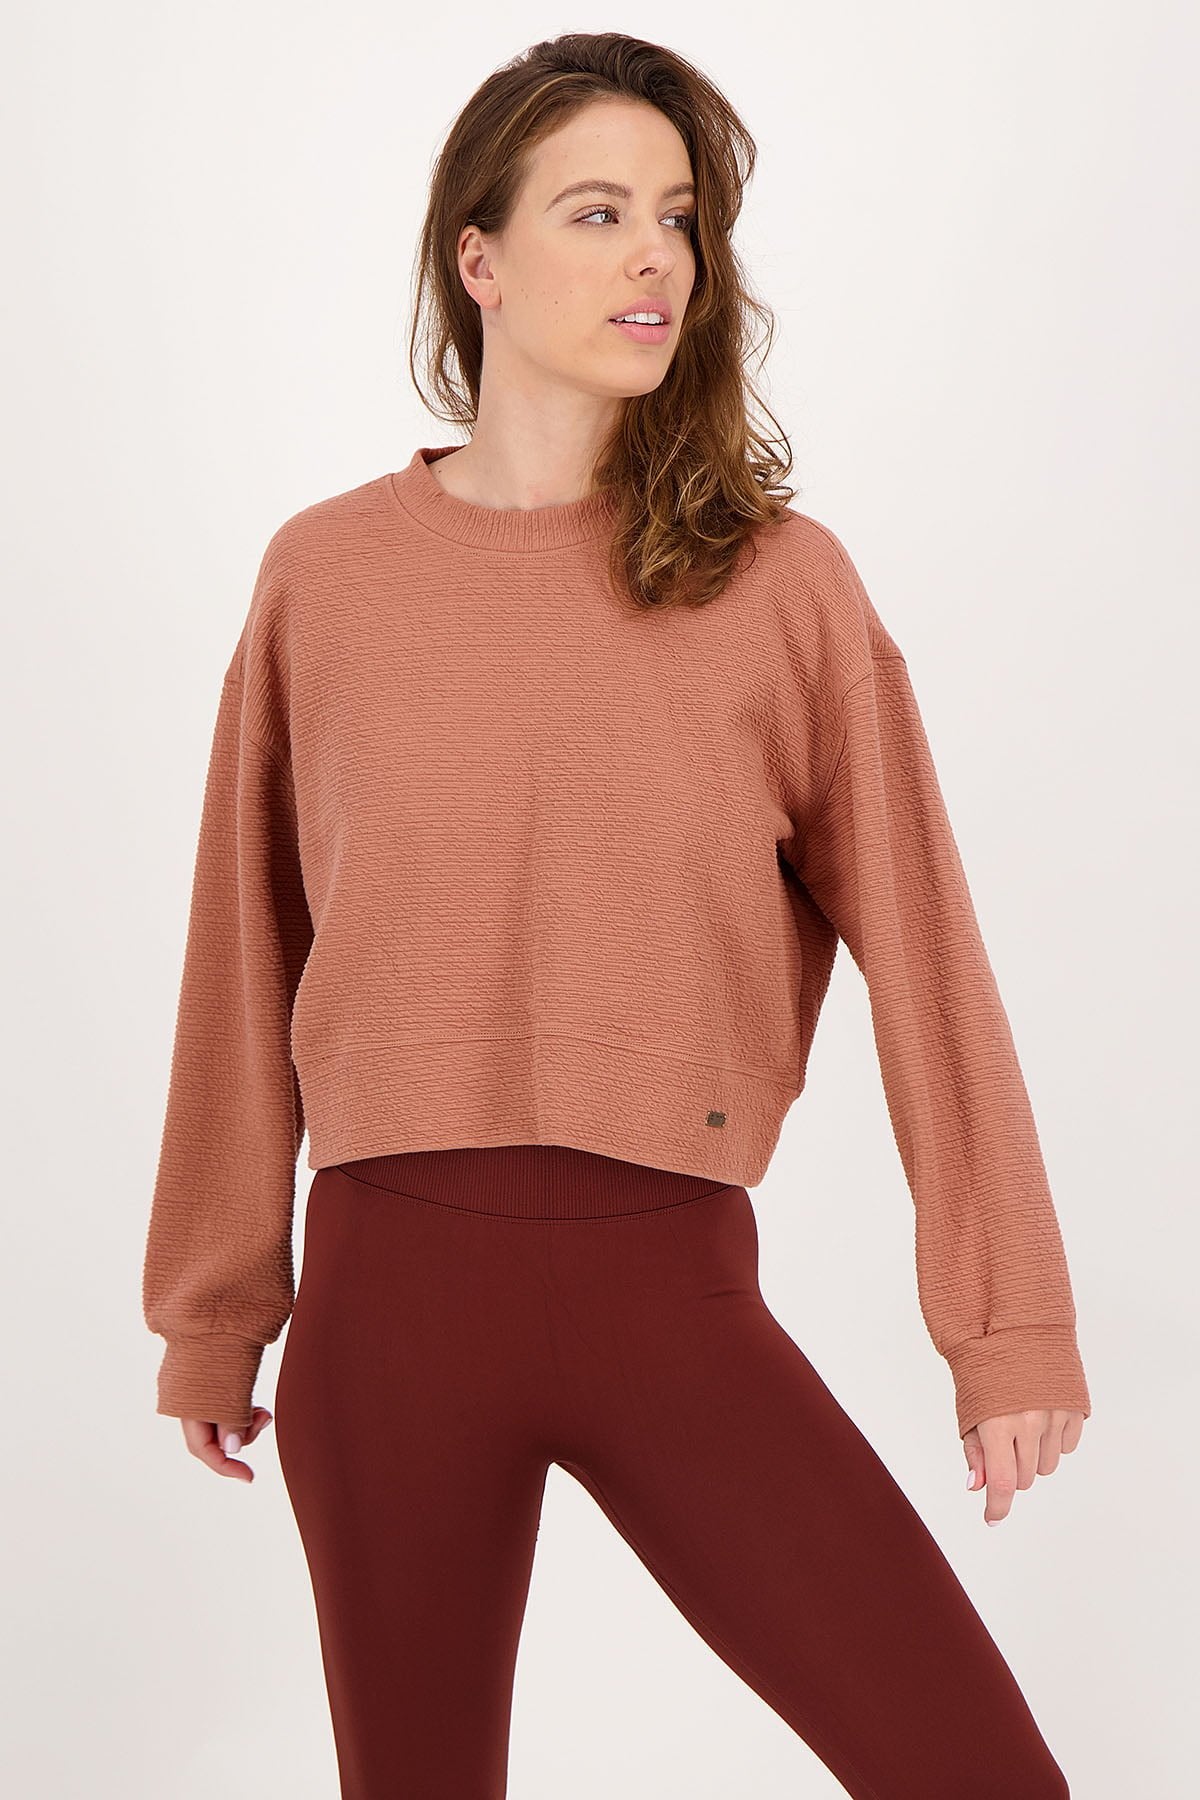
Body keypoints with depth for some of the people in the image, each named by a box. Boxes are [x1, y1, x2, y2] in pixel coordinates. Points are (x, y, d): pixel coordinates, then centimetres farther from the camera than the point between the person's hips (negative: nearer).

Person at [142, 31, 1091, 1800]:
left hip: (669, 1281, -1)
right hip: (393, 1277, 1)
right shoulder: (327, 575, 2)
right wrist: (212, 1303, 13)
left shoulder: (783, 585, -1)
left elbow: (923, 959, 0)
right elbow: (248, 963, 8)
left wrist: (1008, 1319, -1)